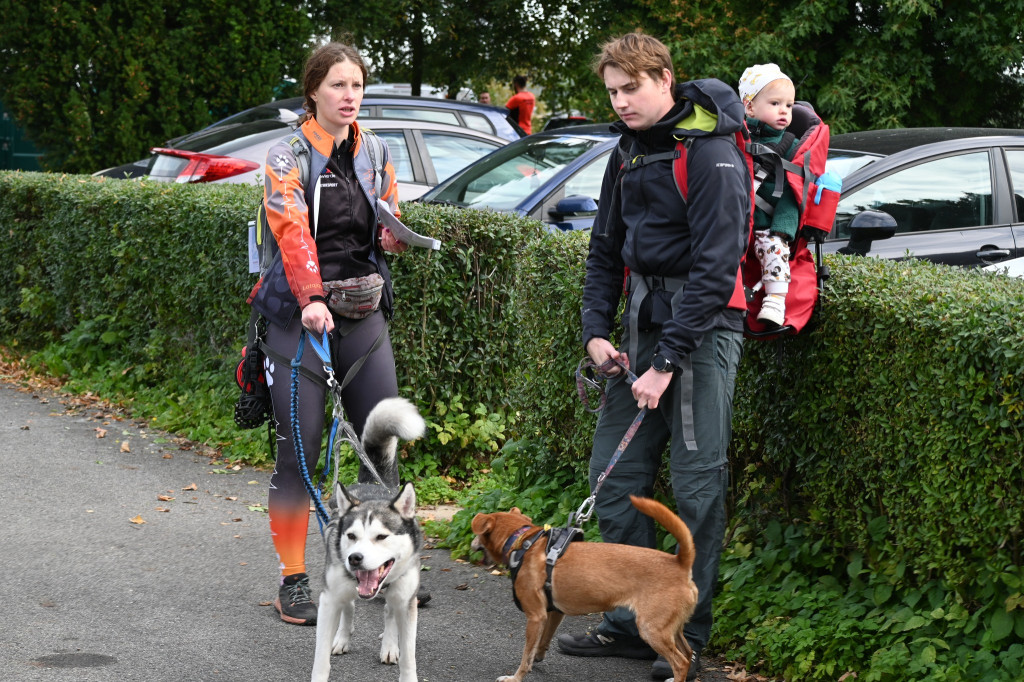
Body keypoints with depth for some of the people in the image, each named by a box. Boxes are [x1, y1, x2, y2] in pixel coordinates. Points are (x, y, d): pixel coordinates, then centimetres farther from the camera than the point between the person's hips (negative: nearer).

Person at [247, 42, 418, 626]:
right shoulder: (288, 157, -5)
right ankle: (293, 583, 7)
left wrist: (396, 236, -6)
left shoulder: (376, 155, 10)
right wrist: (312, 300, -34)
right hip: (299, 315, -4)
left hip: (364, 311, 5)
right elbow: (294, 231, -19)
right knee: (299, 450, -3)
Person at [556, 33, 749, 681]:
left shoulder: (711, 154, -15)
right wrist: (597, 330, 6)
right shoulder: (629, 152, 11)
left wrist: (666, 363, -20)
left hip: (703, 323, -8)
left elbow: (715, 267, -19)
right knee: (616, 474, 7)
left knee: (698, 484, -5)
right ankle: (632, 622, 17)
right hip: (645, 320, 8)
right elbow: (606, 248, 20)